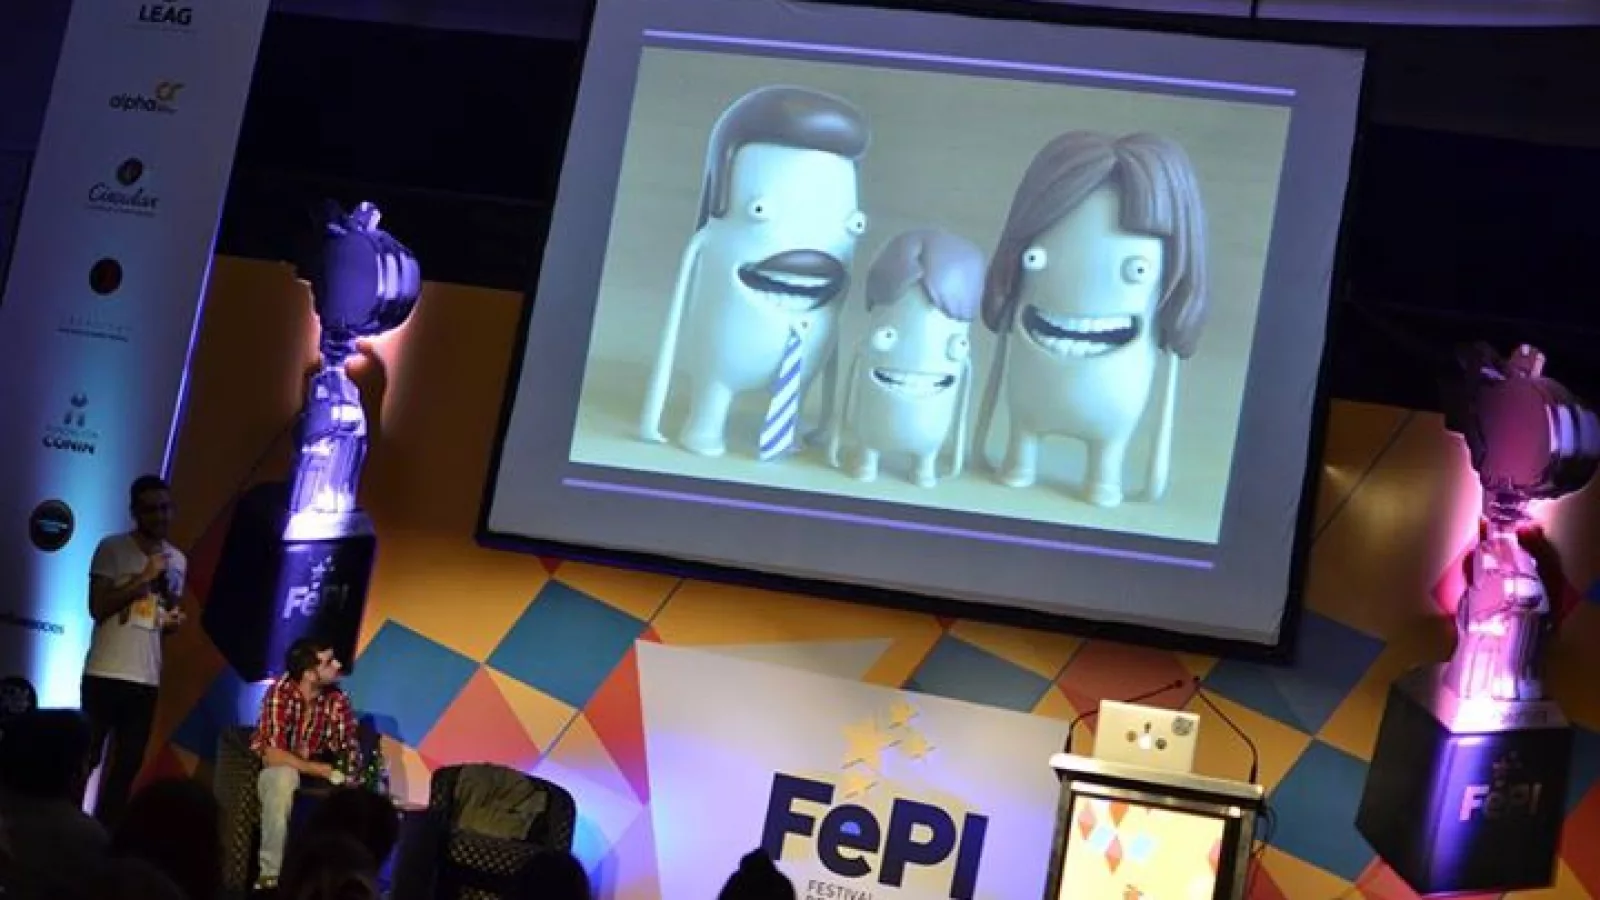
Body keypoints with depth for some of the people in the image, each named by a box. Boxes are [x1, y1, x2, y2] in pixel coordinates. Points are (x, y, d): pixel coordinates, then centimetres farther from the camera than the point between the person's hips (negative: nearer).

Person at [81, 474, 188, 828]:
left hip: (147, 678, 5)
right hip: (106, 672, -5)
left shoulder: (178, 560, 13)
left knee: (129, 762, 5)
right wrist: (144, 577, -16)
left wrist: (174, 620, 1)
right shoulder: (112, 549, -4)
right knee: (87, 757, -1)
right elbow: (98, 607, -12)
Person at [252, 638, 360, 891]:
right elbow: (272, 755, -29)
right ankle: (270, 874, -30)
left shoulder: (338, 700, -9)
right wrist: (325, 771, -32)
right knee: (286, 776, -36)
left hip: (314, 775, 4)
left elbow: (350, 755, -9)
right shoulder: (280, 693, -22)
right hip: (274, 774, -4)